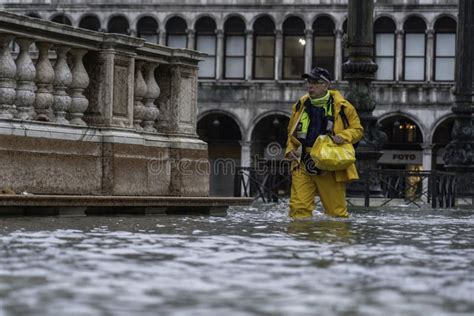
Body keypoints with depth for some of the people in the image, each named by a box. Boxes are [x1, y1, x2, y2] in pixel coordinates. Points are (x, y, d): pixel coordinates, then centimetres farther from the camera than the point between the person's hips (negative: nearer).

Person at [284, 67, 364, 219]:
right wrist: (290, 149, 7)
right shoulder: (300, 106, 11)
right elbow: (291, 133, 25)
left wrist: (343, 136, -14)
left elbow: (358, 130, 7)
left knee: (337, 211, 2)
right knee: (299, 208, -6)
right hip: (303, 166, 3)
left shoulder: (341, 106, 0)